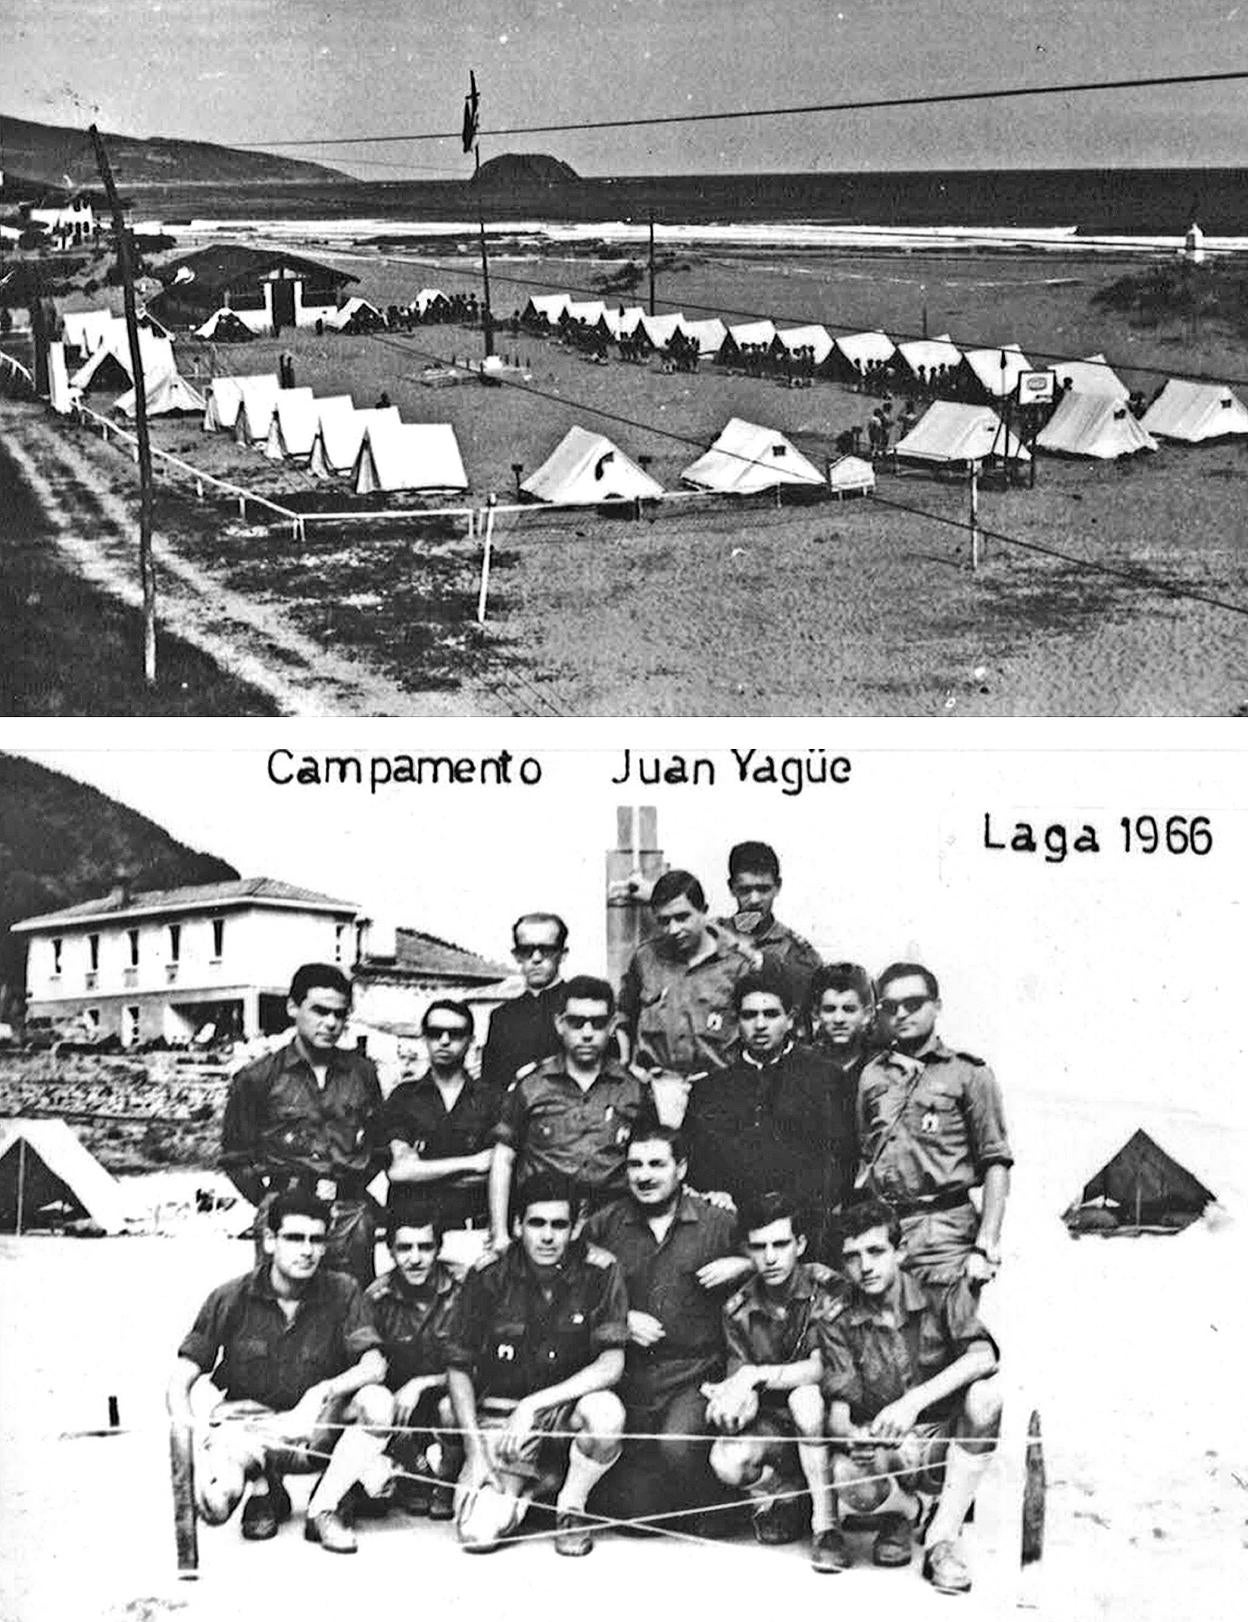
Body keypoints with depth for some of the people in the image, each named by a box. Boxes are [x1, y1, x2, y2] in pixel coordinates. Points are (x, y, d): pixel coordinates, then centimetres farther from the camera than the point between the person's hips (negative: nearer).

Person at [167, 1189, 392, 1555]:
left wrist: (320, 1394, -33)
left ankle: (323, 1510, -10)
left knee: (376, 1401, -28)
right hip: (248, 1424, -1)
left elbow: (374, 1367, -16)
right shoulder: (231, 1298, -6)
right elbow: (180, 1381, -6)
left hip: (319, 1429, 1)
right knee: (214, 1502, -29)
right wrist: (191, 1438, -24)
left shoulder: (342, 1293, -6)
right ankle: (264, 1492, 9)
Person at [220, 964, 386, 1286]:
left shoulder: (362, 1073, 13)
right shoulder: (256, 1079, 6)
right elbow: (235, 1156, 9)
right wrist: (270, 1195, 0)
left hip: (352, 1220, 2)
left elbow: (379, 1148, 19)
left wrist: (347, 1186, 6)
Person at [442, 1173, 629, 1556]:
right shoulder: (489, 1275, -9)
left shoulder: (599, 1271, -10)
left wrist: (533, 1404, -23)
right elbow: (458, 1368, -1)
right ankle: (524, 1488, 16)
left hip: (568, 1406, 0)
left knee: (606, 1412, -35)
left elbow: (611, 1365, -15)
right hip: (499, 1414, 0)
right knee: (478, 1532, -21)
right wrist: (476, 1451, -9)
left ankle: (572, 1505, -4)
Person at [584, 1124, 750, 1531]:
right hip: (630, 1379, 2)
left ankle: (710, 1511, 2)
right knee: (636, 1510, -4)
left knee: (677, 1446, -30)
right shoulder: (603, 1226, 6)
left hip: (695, 1378, -2)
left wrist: (743, 1265, -9)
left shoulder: (718, 1223, 3)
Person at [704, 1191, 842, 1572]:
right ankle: (781, 1492, 7)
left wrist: (757, 1376, -29)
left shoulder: (826, 1289, -13)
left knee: (805, 1396, -36)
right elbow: (742, 1388, -4)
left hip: (818, 1417, -2)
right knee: (727, 1461, -28)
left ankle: (825, 1525, -24)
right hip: (772, 1421, 3)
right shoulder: (739, 1310, -2)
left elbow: (825, 1368, -23)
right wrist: (731, 1401, -28)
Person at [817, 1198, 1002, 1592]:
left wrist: (913, 1401, -35)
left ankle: (943, 1537, -20)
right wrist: (853, 1436, -33)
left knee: (988, 1393, -32)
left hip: (949, 1442, 0)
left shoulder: (942, 1294, -5)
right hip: (887, 1452, 0)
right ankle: (903, 1510, 5)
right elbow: (837, 1413, -8)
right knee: (846, 1476, -35)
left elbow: (983, 1356, -23)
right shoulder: (838, 1323, 0)